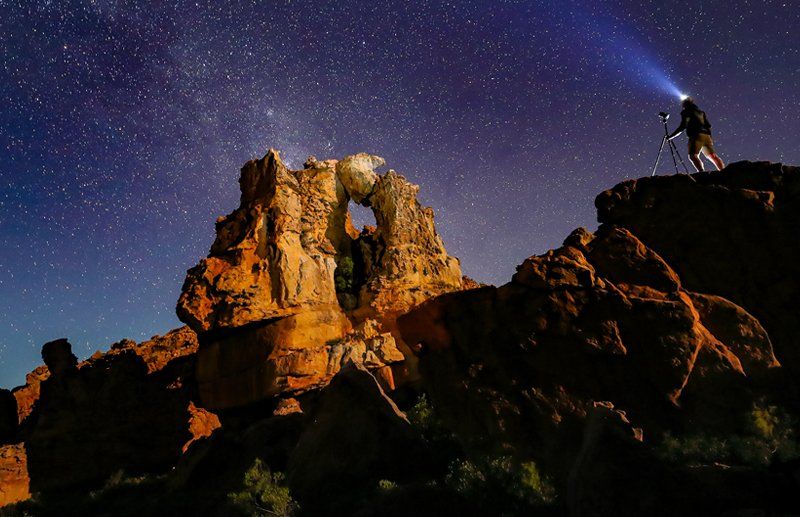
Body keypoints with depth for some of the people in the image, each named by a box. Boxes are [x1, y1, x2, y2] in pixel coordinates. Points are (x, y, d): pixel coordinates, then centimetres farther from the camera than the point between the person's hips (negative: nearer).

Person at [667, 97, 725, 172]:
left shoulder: (686, 112, 8)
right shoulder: (701, 112, 27)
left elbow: (682, 126, -2)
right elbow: (708, 125, 22)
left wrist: (671, 136, 1)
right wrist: (710, 137, 26)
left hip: (696, 135, -7)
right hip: (706, 135, 7)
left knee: (693, 155, -19)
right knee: (712, 155, 12)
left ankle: (701, 171, -37)